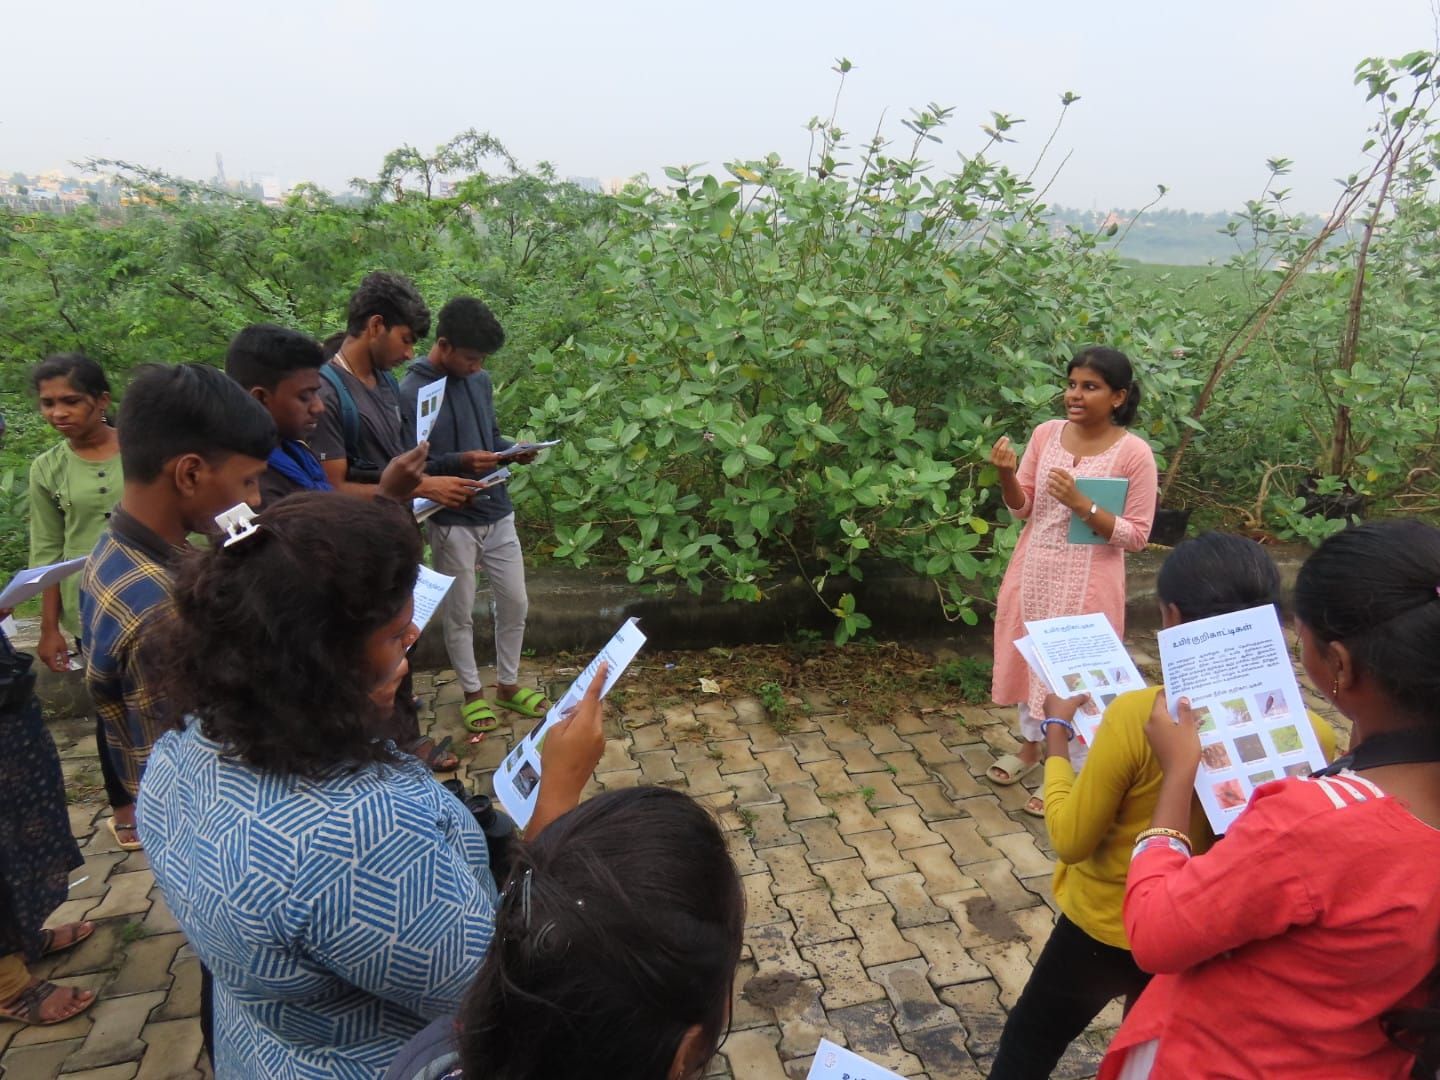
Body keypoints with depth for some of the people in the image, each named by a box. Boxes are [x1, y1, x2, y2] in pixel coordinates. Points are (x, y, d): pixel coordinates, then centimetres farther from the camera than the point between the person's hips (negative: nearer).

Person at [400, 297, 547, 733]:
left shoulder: (479, 381, 3)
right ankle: (472, 693, 29)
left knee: (515, 603, 13)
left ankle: (508, 684, 32)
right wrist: (460, 461, -27)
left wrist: (513, 450, -5)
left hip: (497, 514, 6)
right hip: (452, 522, -5)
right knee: (459, 613, 10)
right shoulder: (411, 393, -15)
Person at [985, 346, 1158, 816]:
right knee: (1030, 655, 17)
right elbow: (1022, 508, 4)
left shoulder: (1134, 453, -13)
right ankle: (1032, 743, 40)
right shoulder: (1046, 433, 0)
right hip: (1034, 572, 5)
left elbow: (1136, 535, -12)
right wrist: (1006, 474, -15)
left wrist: (1083, 506, -24)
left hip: (1086, 582, -5)